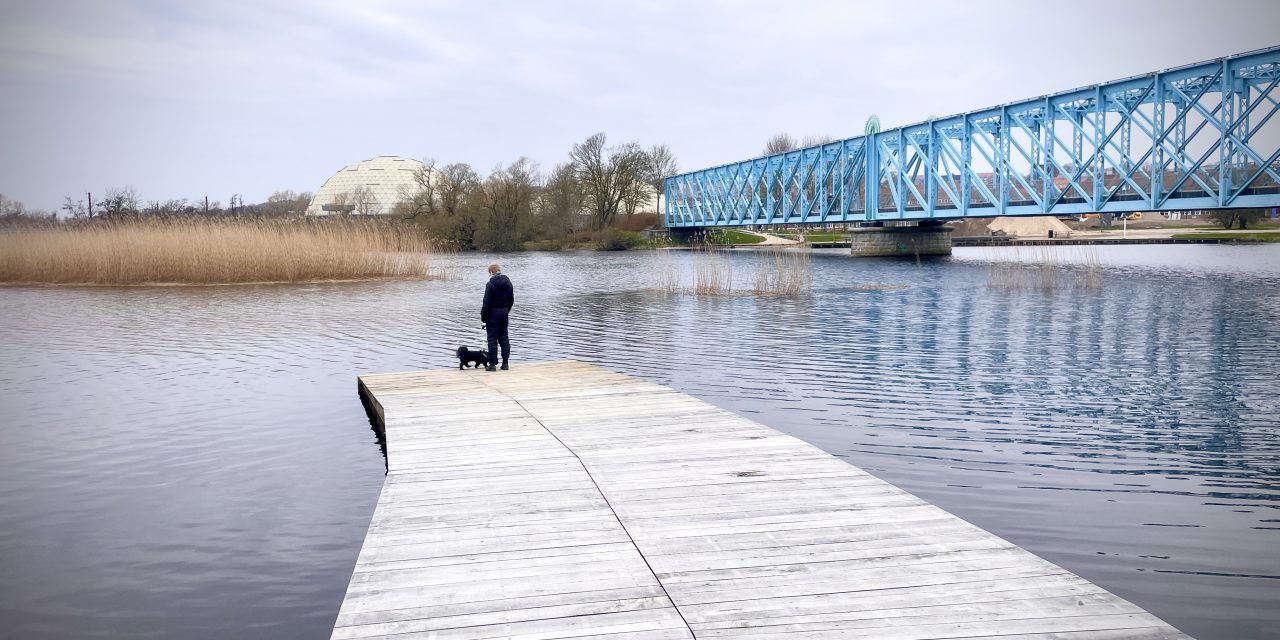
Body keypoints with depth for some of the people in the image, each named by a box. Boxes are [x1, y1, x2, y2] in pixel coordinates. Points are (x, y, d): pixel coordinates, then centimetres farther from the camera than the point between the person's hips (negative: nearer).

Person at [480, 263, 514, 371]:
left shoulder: (490, 284, -14)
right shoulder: (508, 283, 4)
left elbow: (487, 302, -15)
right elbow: (511, 300, 11)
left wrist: (483, 316, -7)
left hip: (493, 313, -6)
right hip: (504, 313, 6)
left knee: (492, 339, -1)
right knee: (504, 338, 11)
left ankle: (492, 364, -1)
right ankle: (505, 363, 12)